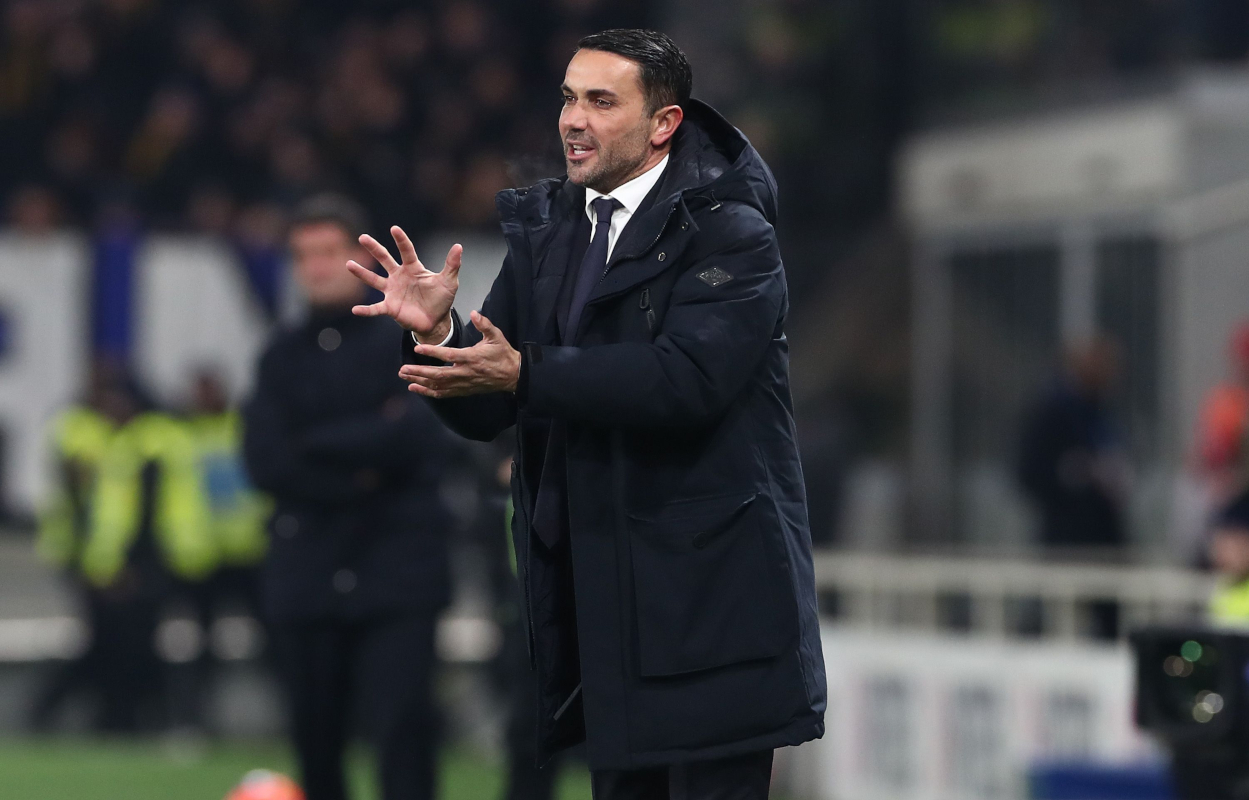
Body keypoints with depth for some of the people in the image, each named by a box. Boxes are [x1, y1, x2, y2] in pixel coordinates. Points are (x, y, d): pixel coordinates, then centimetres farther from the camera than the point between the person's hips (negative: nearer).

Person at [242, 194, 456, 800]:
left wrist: (313, 443, -6)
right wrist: (357, 475, -11)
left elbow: (419, 439, -11)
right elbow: (265, 461, 0)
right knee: (315, 734, 6)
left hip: (397, 571, -3)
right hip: (306, 573, 3)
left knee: (401, 725, -13)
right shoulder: (284, 357, 12)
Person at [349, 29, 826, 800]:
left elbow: (686, 379, -24)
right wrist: (437, 331, -13)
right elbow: (485, 413, 8)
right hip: (597, 594, 7)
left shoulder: (730, 236, -8)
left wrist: (525, 374, -26)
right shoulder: (542, 232, 12)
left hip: (706, 588, -7)